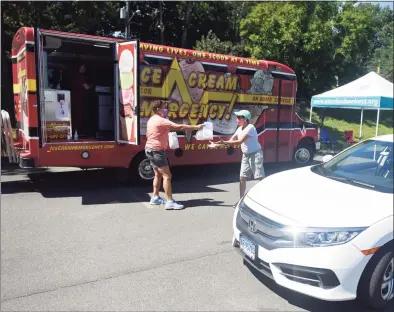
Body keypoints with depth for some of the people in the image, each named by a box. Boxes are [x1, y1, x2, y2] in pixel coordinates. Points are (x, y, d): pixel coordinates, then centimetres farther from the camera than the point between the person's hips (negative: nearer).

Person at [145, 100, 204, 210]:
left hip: (150, 149, 11)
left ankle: (155, 198, 24)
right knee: (167, 176, -9)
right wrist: (196, 127, -23)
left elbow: (148, 135, 22)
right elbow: (179, 127, -25)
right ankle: (170, 202, -9)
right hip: (157, 151, -11)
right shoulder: (161, 121, -19)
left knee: (158, 174, 18)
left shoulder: (152, 119, 13)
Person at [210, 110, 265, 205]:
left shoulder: (250, 127, -19)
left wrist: (225, 142, -30)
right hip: (246, 155, 8)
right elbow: (231, 140, 6)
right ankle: (241, 200, 14)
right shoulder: (240, 129, 7)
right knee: (242, 177, 6)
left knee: (261, 177, -5)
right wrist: (217, 143, -3)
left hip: (255, 154, -8)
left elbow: (240, 141, -26)